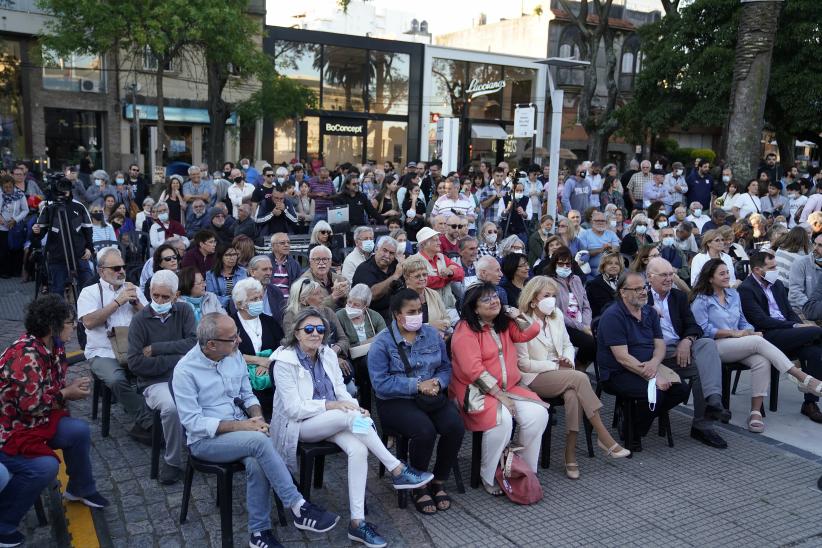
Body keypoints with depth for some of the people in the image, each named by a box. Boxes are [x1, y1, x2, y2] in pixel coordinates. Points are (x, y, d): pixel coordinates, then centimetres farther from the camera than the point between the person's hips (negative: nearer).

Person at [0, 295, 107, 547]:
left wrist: (72, 385, -7)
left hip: (31, 419, 10)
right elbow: (32, 405, -28)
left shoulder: (52, 347, 0)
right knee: (44, 467, -25)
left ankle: (80, 488, 25)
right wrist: (67, 394, -14)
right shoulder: (25, 356, -30)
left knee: (79, 431, 1)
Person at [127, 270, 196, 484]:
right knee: (171, 406, -34)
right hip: (156, 382, -2)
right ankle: (173, 462, -11)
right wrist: (176, 360, -9)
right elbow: (135, 363, -8)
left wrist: (155, 349, -8)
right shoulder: (140, 320, 2)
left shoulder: (184, 311, 8)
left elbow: (194, 344, -7)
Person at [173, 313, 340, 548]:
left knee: (257, 463, -28)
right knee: (259, 440, -32)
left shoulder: (234, 354, 0)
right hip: (205, 439, -5)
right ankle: (299, 508, -24)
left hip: (241, 430, 5)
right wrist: (239, 426, -24)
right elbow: (193, 422, -18)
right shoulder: (185, 370, -16)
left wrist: (258, 419, -10)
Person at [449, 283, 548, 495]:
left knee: (538, 414, -17)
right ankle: (488, 477, -12)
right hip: (476, 391, -7)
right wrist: (500, 396, -19)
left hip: (509, 387, 7)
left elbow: (528, 333, 10)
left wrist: (514, 313, 4)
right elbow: (474, 370, -19)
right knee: (502, 420, -33)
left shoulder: (504, 323, 14)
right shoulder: (466, 331, -11)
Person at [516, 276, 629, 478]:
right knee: (580, 378, -29)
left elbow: (567, 345, 19)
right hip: (534, 378, -5)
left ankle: (570, 456, -25)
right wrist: (555, 365, -13)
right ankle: (604, 437, -21)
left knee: (572, 394, -31)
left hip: (558, 373, 5)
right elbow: (522, 363, -11)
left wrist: (568, 360, -4)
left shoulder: (557, 315, 10)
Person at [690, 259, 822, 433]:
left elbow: (743, 322, 20)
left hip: (738, 346, 6)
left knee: (762, 361, -27)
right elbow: (703, 329, -8)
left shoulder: (733, 294, 20)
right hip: (715, 347, -6)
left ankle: (755, 412, -26)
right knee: (759, 341, -29)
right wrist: (734, 333, -12)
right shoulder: (701, 299, 0)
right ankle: (804, 379, -29)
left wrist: (750, 331, -3)